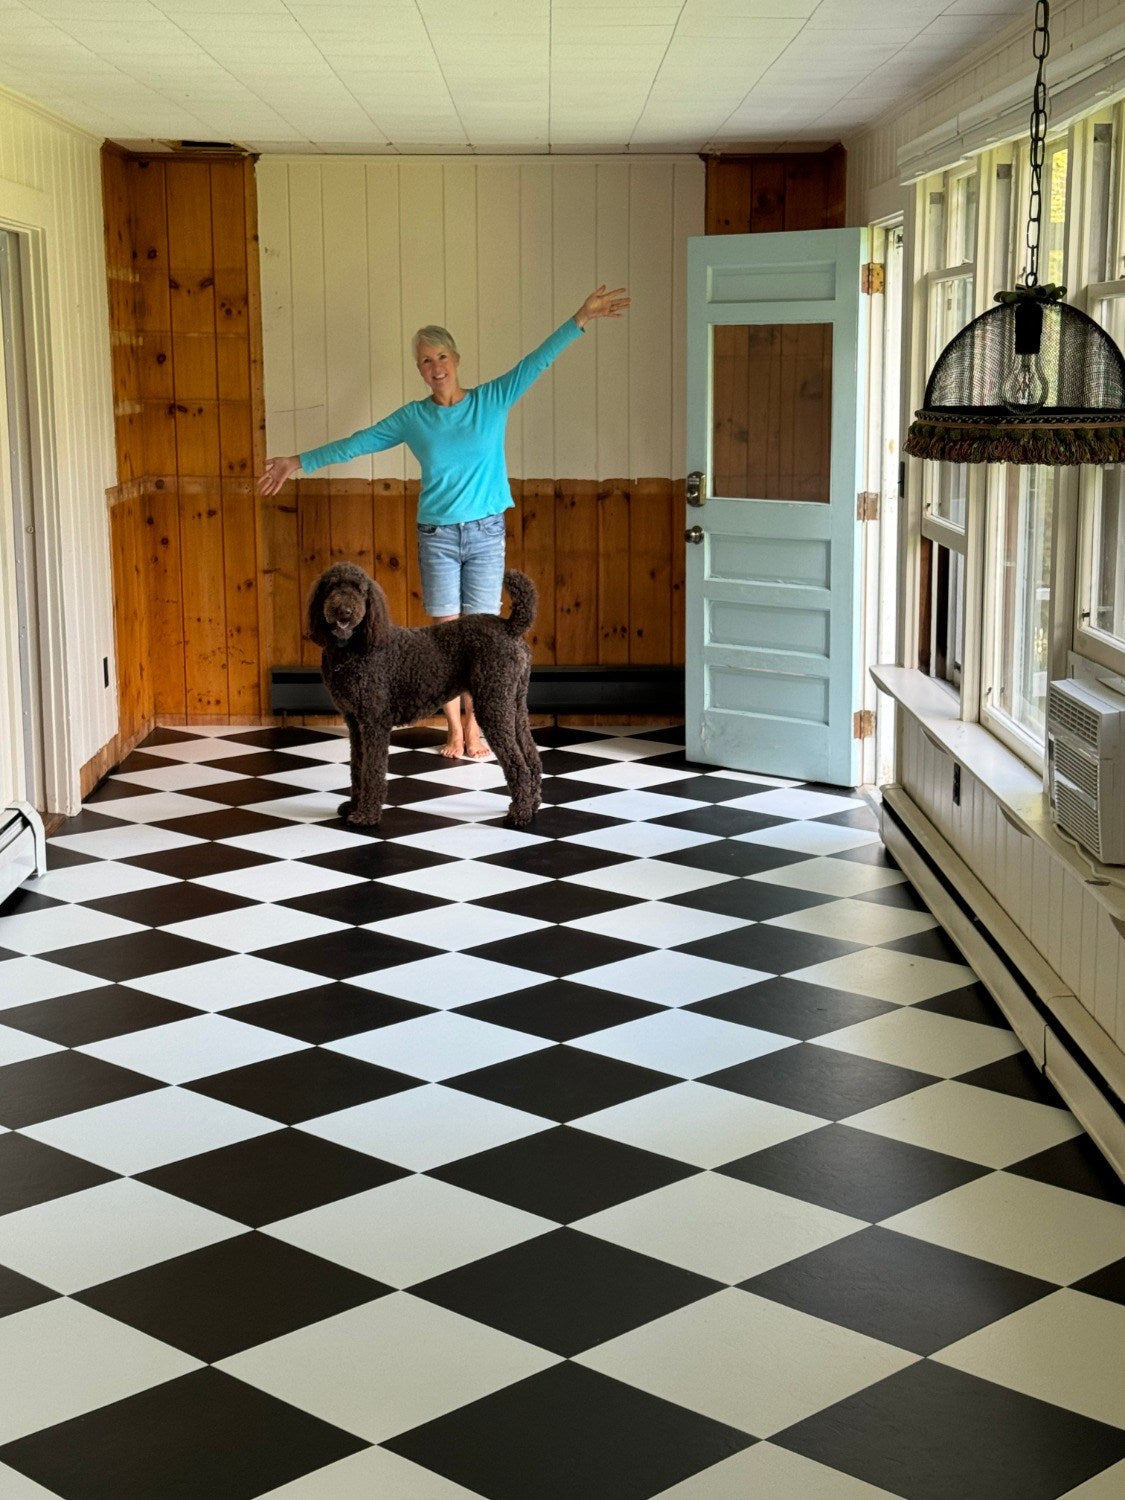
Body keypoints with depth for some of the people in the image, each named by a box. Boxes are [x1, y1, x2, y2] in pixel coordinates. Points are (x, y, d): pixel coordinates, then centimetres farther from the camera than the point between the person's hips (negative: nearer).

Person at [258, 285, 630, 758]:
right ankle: (455, 730, 11)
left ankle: (475, 728, 10)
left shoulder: (492, 400, 1)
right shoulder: (412, 417, 3)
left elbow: (536, 361, -4)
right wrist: (301, 462, 8)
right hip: (437, 535, 1)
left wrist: (581, 318, -11)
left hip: (486, 533, -1)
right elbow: (358, 443, 8)